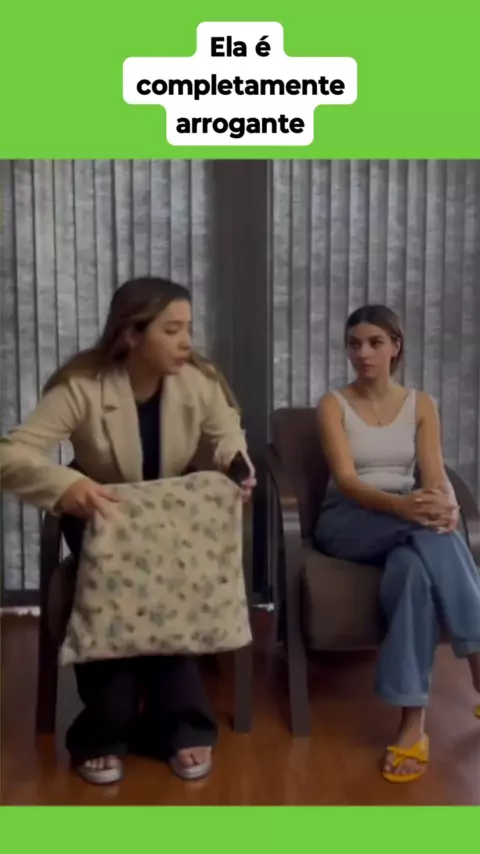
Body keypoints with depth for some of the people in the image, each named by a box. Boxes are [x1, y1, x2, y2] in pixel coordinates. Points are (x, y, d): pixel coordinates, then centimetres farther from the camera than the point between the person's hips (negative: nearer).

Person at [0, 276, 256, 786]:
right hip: (101, 519, -2)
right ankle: (103, 731, -11)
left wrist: (239, 471, -27)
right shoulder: (81, 387, -24)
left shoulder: (200, 382, -14)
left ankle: (178, 725, -10)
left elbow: (229, 442, -1)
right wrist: (64, 485, -51)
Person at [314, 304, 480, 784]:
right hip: (347, 525, -2)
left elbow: (434, 477, -4)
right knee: (428, 532, -37)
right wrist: (400, 505, -36)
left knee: (413, 564, -39)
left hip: (407, 523, 2)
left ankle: (413, 724, -41)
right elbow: (345, 480, -14)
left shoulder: (421, 405, 10)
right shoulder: (333, 404, 1)